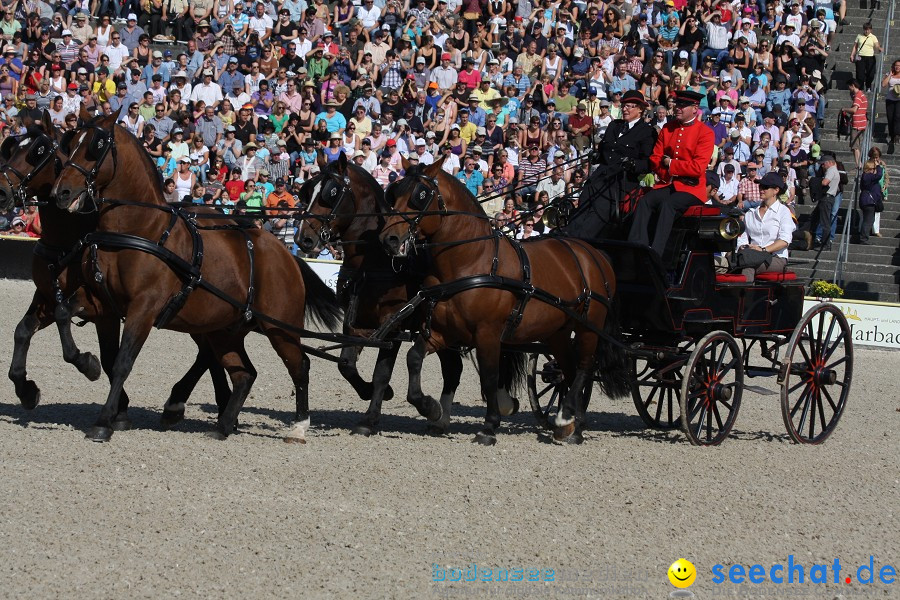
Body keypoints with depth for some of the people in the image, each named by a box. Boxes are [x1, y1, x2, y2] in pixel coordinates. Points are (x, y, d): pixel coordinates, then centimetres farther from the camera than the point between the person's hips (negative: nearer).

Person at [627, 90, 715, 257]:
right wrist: (668, 173, -5)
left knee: (668, 205, -33)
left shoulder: (705, 133, -5)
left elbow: (698, 168, -13)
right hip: (667, 185, 5)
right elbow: (655, 159, 14)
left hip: (691, 188, -5)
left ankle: (655, 254, -37)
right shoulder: (668, 128, 14)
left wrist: (670, 164, -6)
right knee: (644, 202, -22)